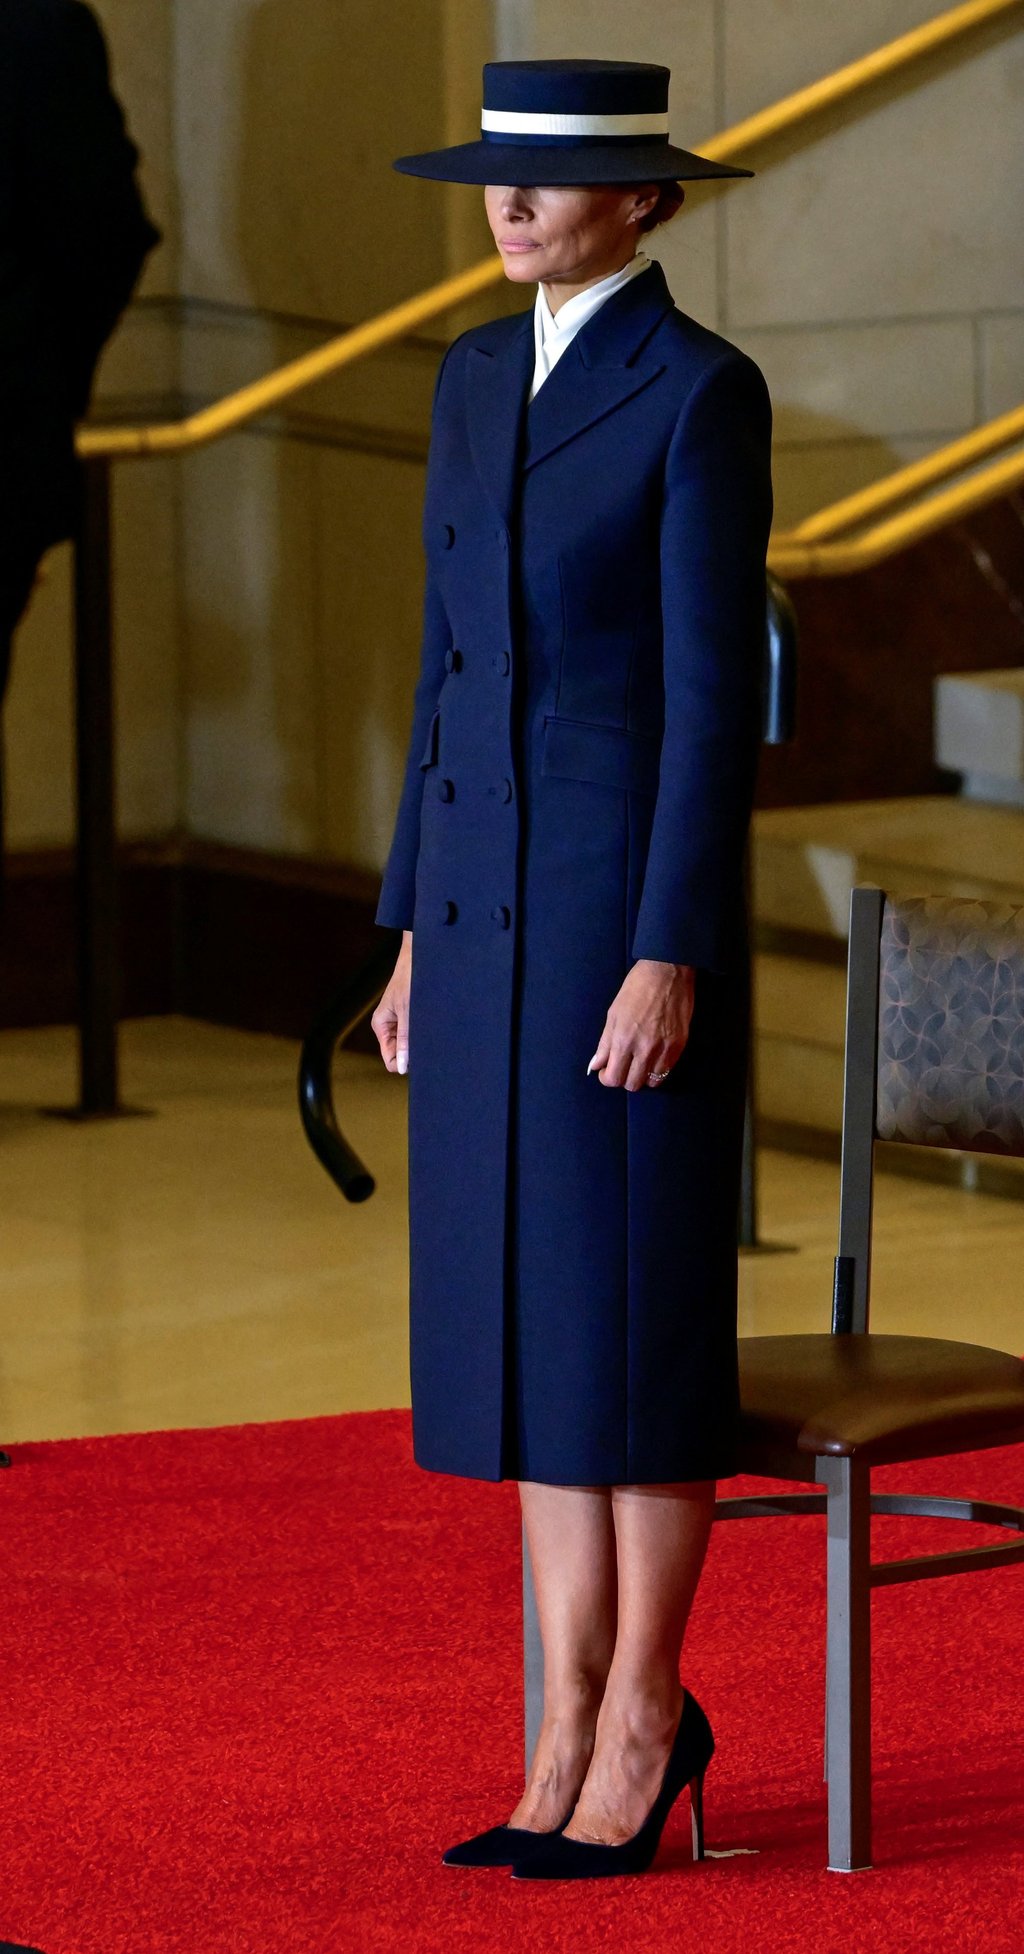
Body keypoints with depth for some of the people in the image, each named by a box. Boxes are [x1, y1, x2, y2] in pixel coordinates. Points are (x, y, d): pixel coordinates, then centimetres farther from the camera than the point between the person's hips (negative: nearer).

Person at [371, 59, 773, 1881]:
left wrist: (670, 959, -18)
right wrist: (414, 934, 14)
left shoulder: (705, 393, -10)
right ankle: (578, 1732, 14)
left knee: (634, 1321, -2)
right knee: (525, 1324, 8)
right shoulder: (477, 379, 12)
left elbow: (719, 691, -14)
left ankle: (642, 1724, 9)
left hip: (634, 898, -7)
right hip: (489, 900, 7)